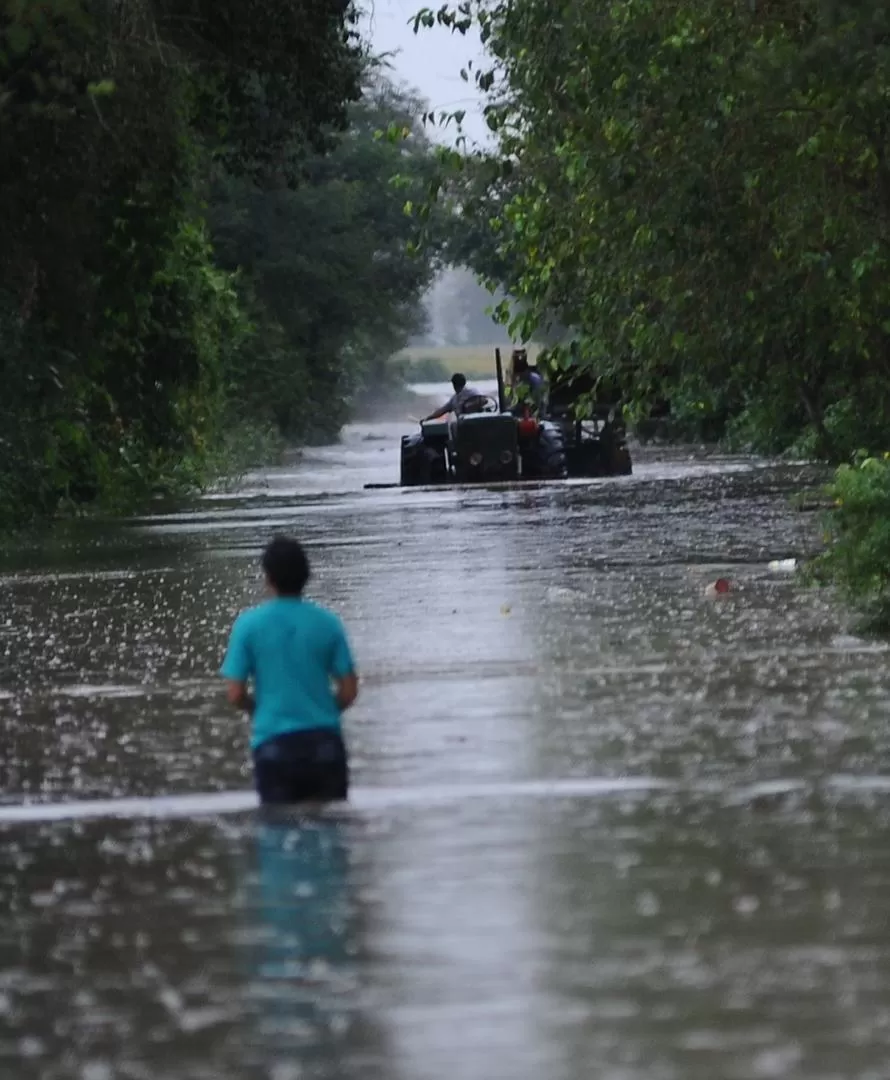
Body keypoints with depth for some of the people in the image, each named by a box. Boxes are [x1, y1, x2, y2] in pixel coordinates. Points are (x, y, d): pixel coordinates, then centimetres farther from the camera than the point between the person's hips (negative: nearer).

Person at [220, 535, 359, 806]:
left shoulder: (249, 625, -6)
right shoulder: (327, 623, -1)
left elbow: (235, 695, -6)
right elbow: (349, 691, 0)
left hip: (274, 744, -1)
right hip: (324, 740, 2)